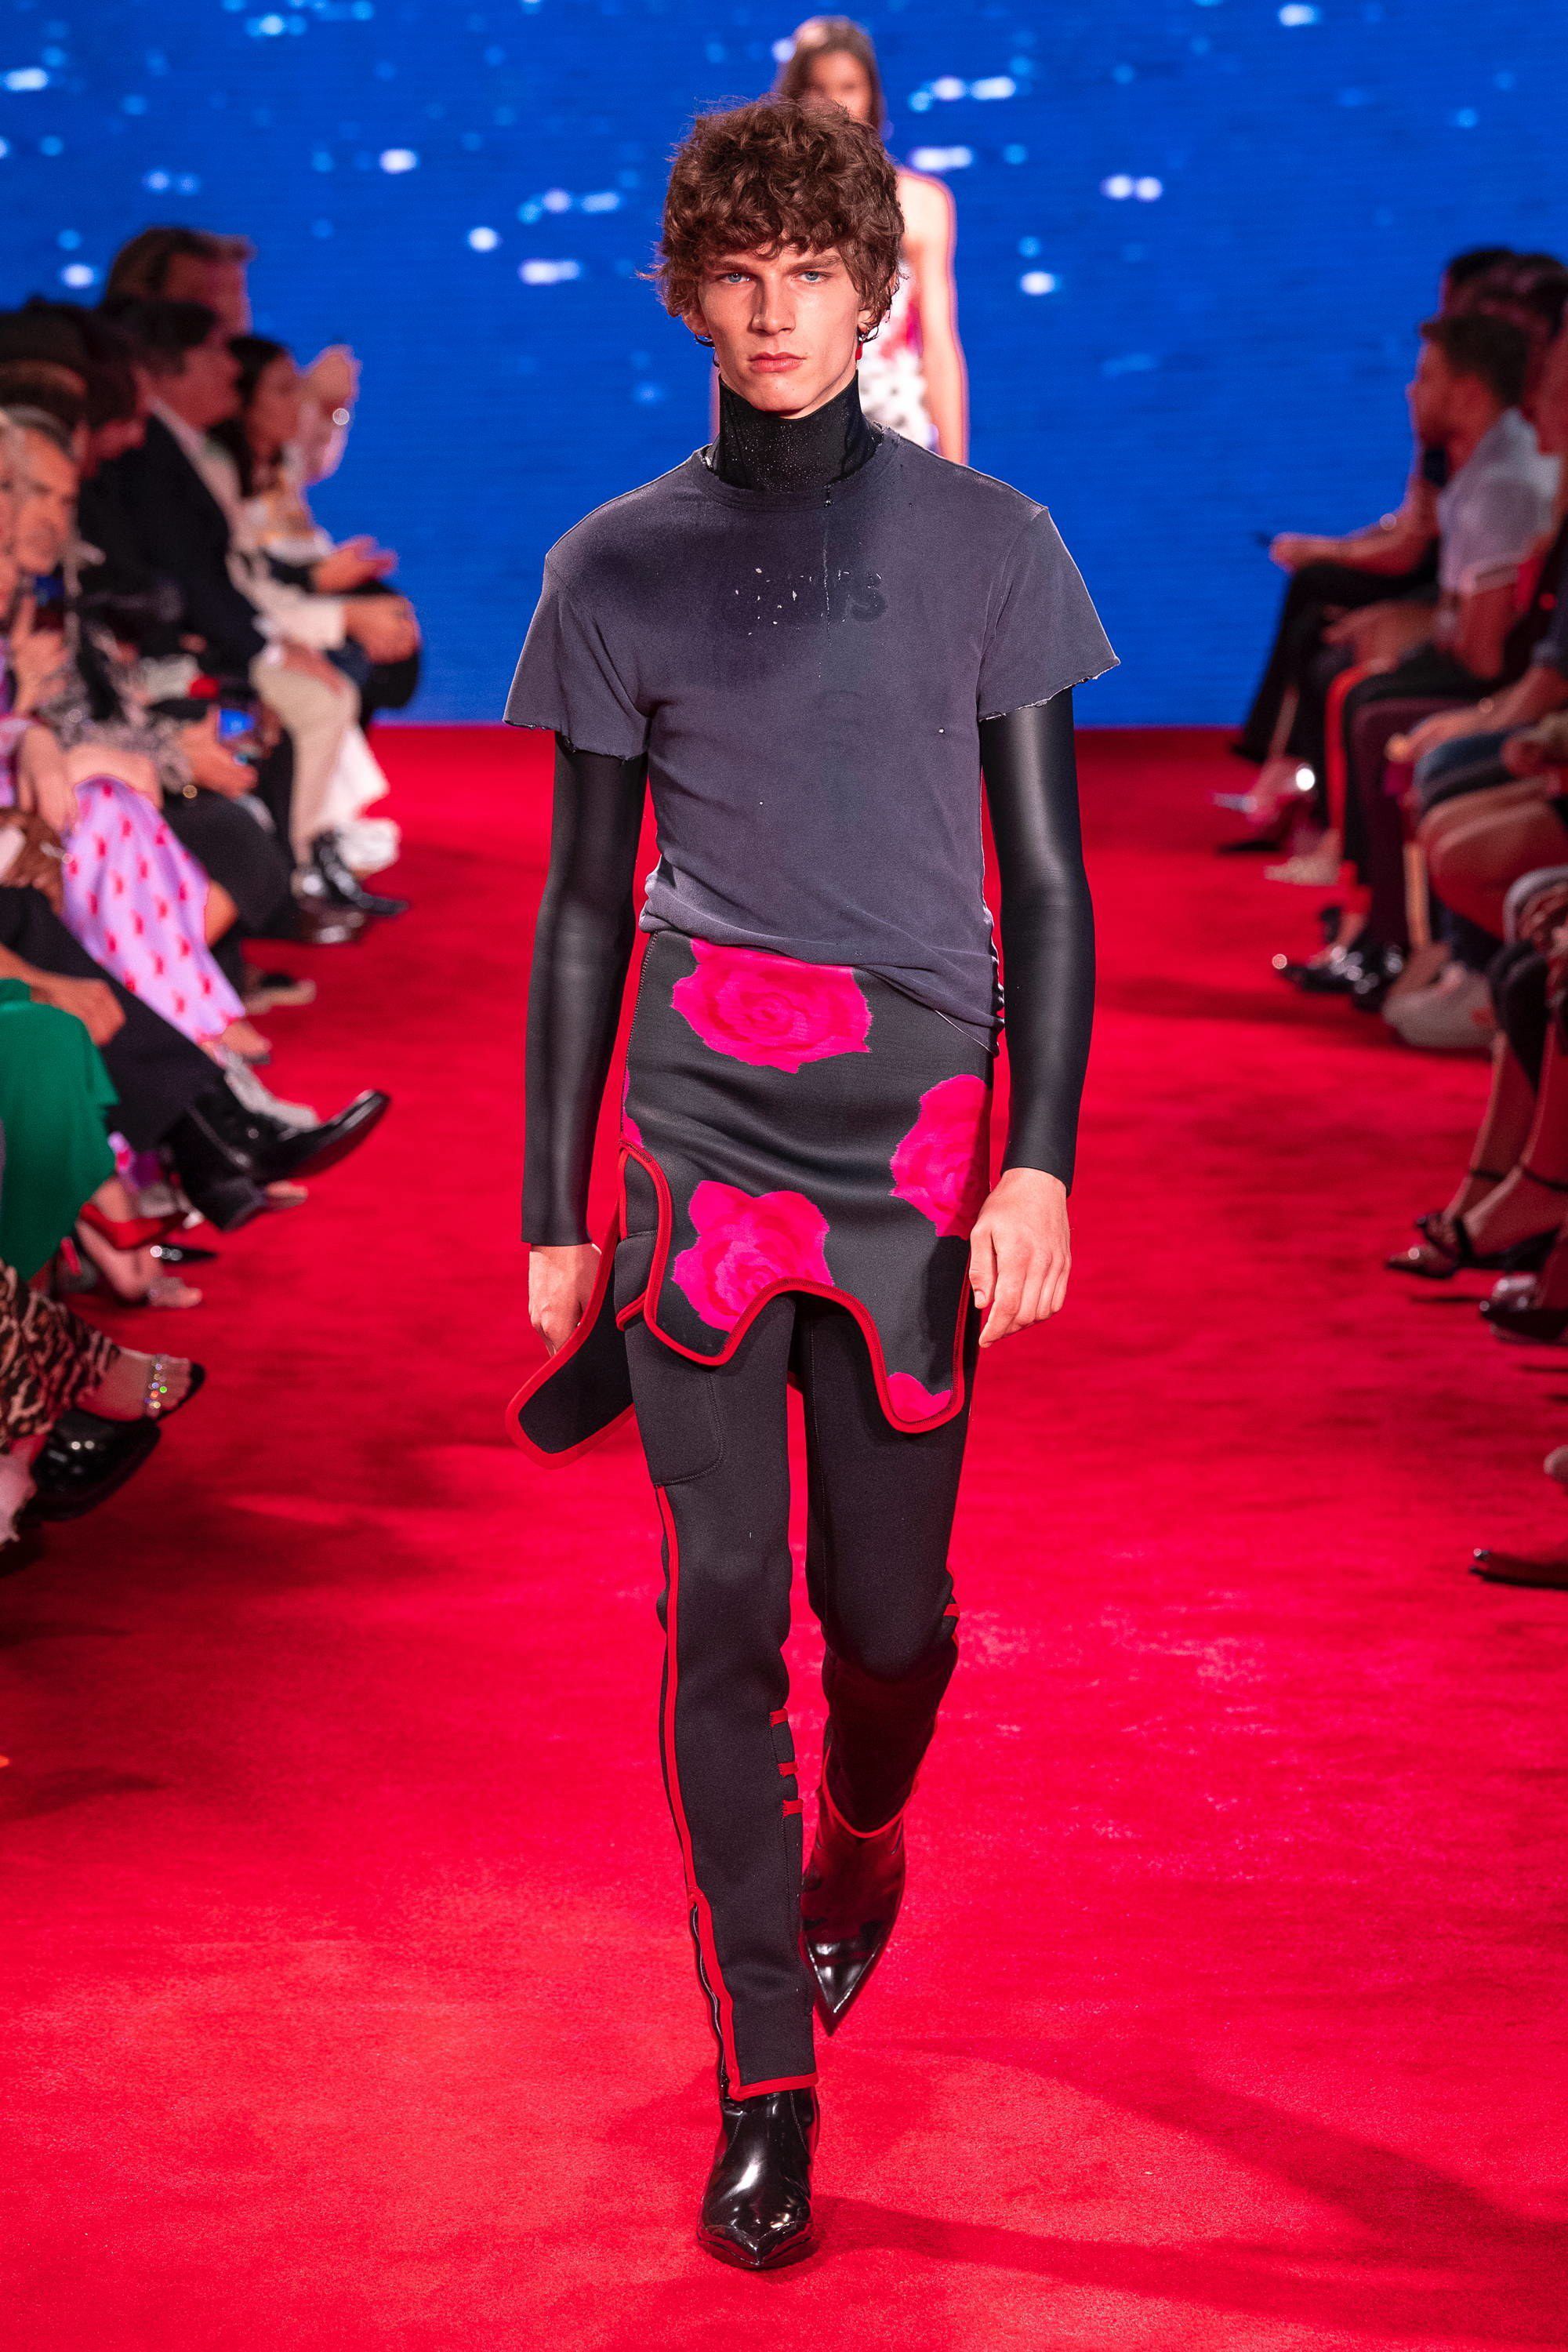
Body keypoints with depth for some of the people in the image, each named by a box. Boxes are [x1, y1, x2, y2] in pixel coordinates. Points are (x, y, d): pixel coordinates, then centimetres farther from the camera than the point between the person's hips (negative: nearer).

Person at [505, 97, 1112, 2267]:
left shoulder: (987, 544, 4)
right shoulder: (619, 567, 6)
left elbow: (1047, 880, 5)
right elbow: (584, 906, 9)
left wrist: (1044, 1165, -4)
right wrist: (556, 1215, 8)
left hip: (917, 1138, 0)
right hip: (699, 1142, 0)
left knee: (890, 1610, 5)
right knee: (724, 1611, -3)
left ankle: (861, 1854, 39)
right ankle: (765, 2085, 5)